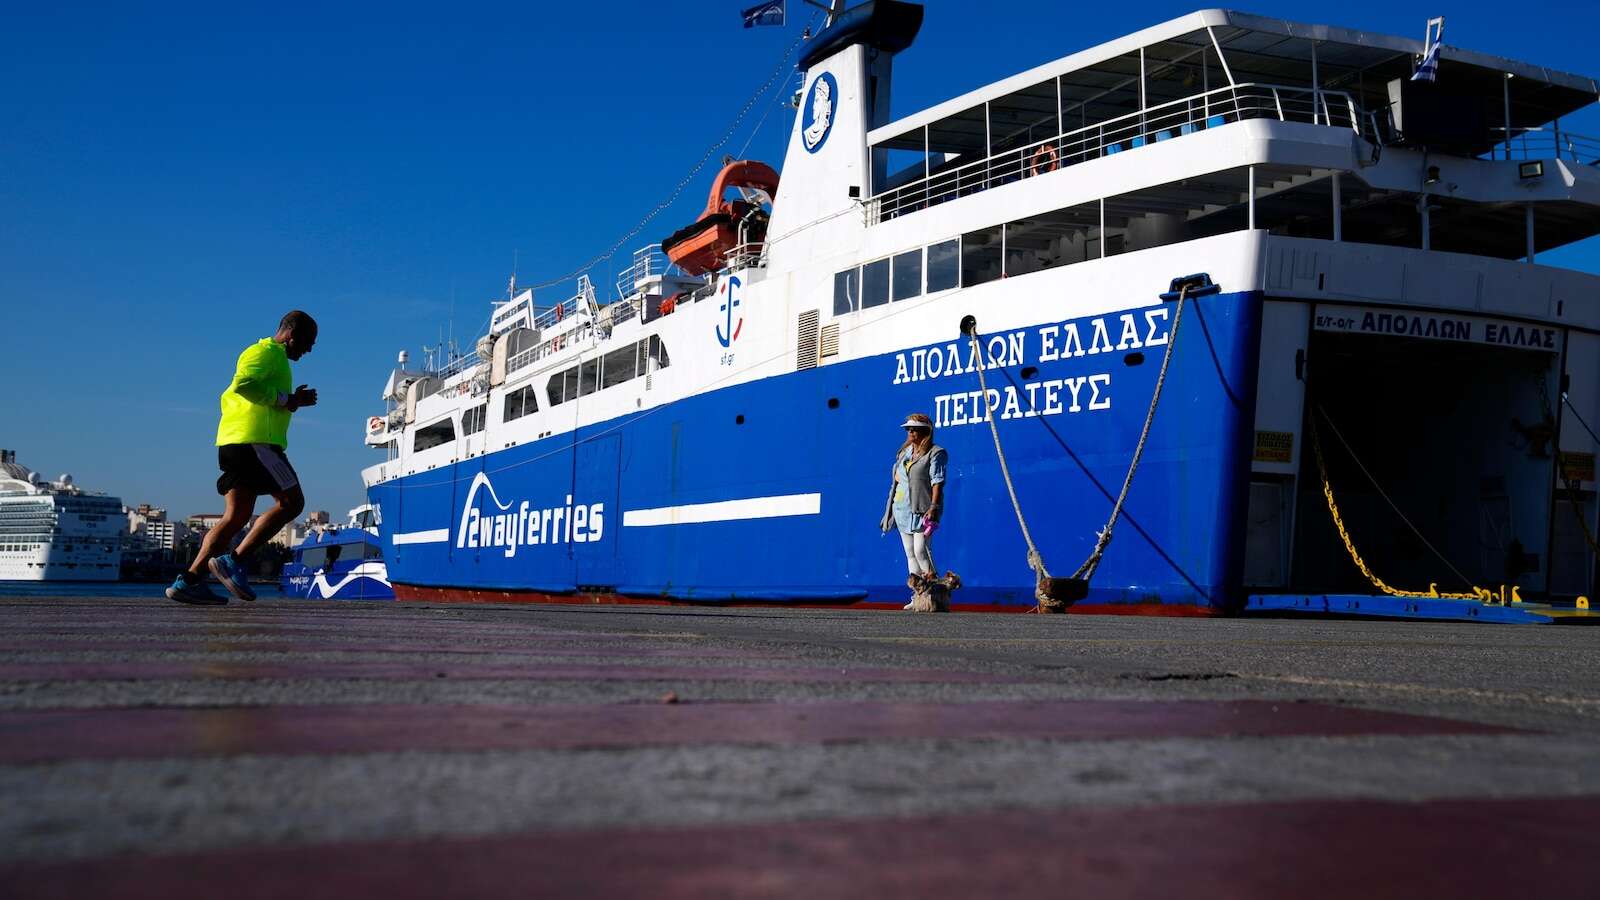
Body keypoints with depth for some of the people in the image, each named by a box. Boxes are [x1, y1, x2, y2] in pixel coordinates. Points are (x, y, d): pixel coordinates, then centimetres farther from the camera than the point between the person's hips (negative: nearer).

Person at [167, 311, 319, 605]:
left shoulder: (260, 353, 29)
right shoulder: (269, 352, -3)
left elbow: (230, 396, 30)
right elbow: (244, 383, -20)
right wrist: (287, 400, -13)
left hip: (232, 442, 10)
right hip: (254, 440, -10)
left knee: (236, 516, 4)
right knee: (291, 501, -9)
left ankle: (189, 580, -4)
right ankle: (234, 561, -13)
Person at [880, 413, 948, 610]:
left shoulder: (935, 453, -5)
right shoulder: (904, 452, 17)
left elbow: (937, 482, -13)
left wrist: (934, 507, -23)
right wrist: (890, 509, 18)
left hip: (922, 510, -7)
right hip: (902, 509, 8)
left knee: (921, 550, -16)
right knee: (910, 553, 6)